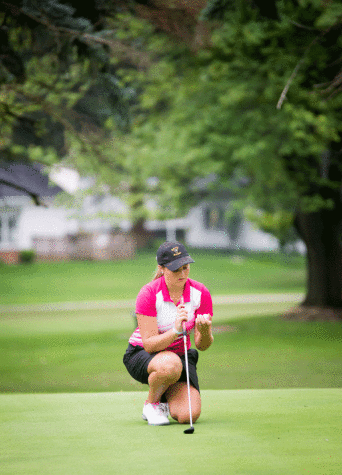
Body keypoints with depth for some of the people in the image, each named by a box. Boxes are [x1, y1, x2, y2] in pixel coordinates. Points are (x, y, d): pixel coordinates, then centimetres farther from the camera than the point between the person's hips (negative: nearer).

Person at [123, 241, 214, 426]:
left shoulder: (201, 293, -10)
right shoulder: (149, 293, -21)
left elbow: (202, 345, -9)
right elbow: (149, 344, -24)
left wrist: (205, 331, -32)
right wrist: (175, 331, -41)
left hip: (180, 354, 3)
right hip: (142, 354, -3)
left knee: (188, 415, -21)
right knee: (171, 364, -41)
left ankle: (166, 396, 15)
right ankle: (151, 403, -9)